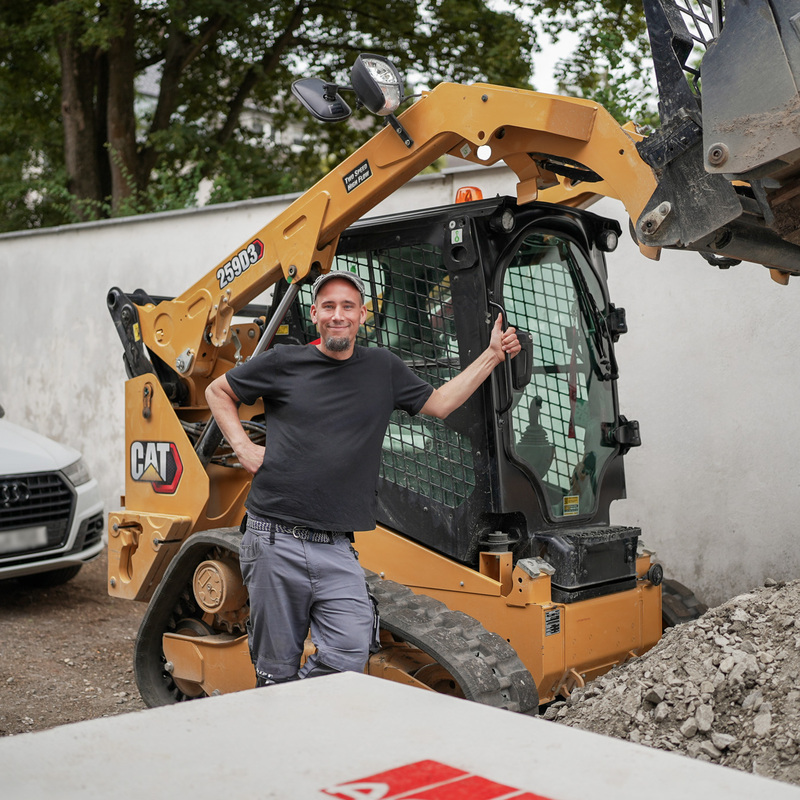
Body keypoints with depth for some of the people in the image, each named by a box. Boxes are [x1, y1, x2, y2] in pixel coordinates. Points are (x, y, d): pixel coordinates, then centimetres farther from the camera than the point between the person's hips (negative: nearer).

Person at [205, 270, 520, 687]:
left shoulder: (382, 367, 12)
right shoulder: (283, 362, 4)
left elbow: (439, 403, 19)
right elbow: (217, 391, 17)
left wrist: (493, 355, 15)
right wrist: (242, 447, 4)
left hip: (336, 549, 2)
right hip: (275, 541, -2)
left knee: (350, 655, -12)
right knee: (277, 671, 3)